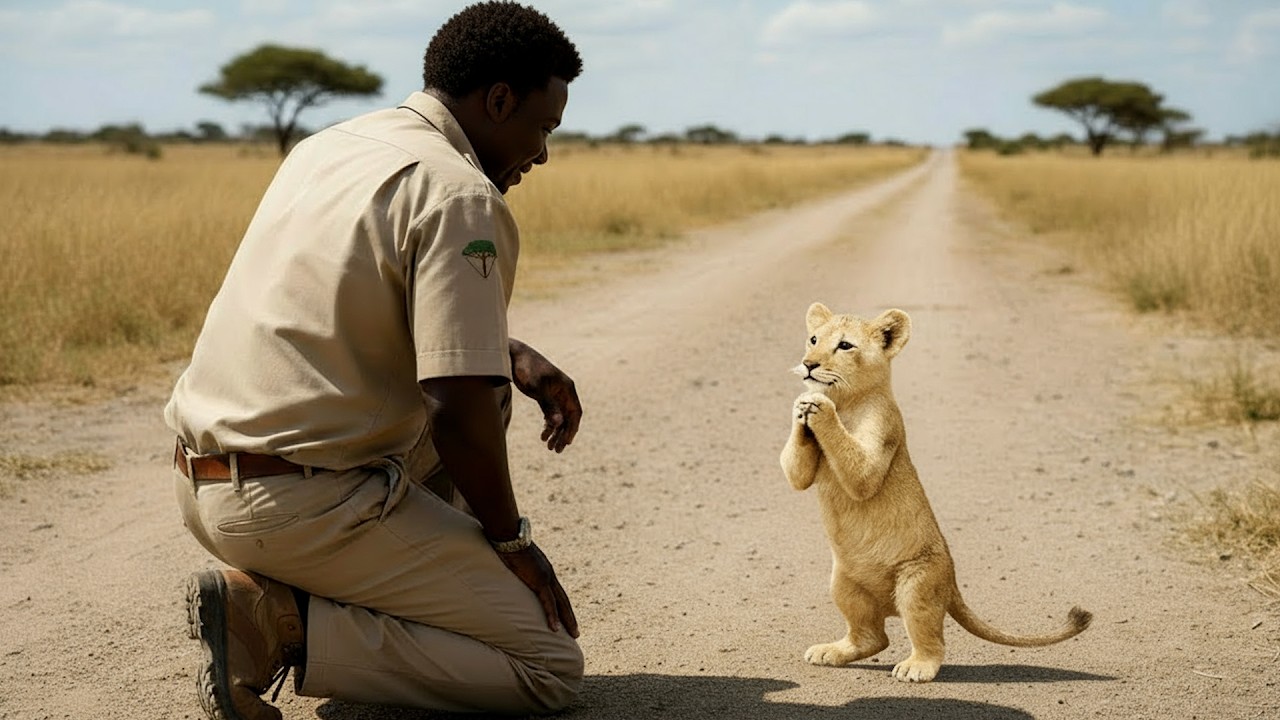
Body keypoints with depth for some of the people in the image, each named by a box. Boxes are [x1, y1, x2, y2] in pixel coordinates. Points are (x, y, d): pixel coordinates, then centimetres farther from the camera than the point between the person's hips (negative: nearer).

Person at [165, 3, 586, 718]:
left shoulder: (327, 144, 13)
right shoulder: (459, 196, -14)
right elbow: (457, 417, -20)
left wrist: (511, 354, 20)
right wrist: (512, 540, -4)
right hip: (303, 507, -9)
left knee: (478, 380, 25)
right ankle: (281, 626, -10)